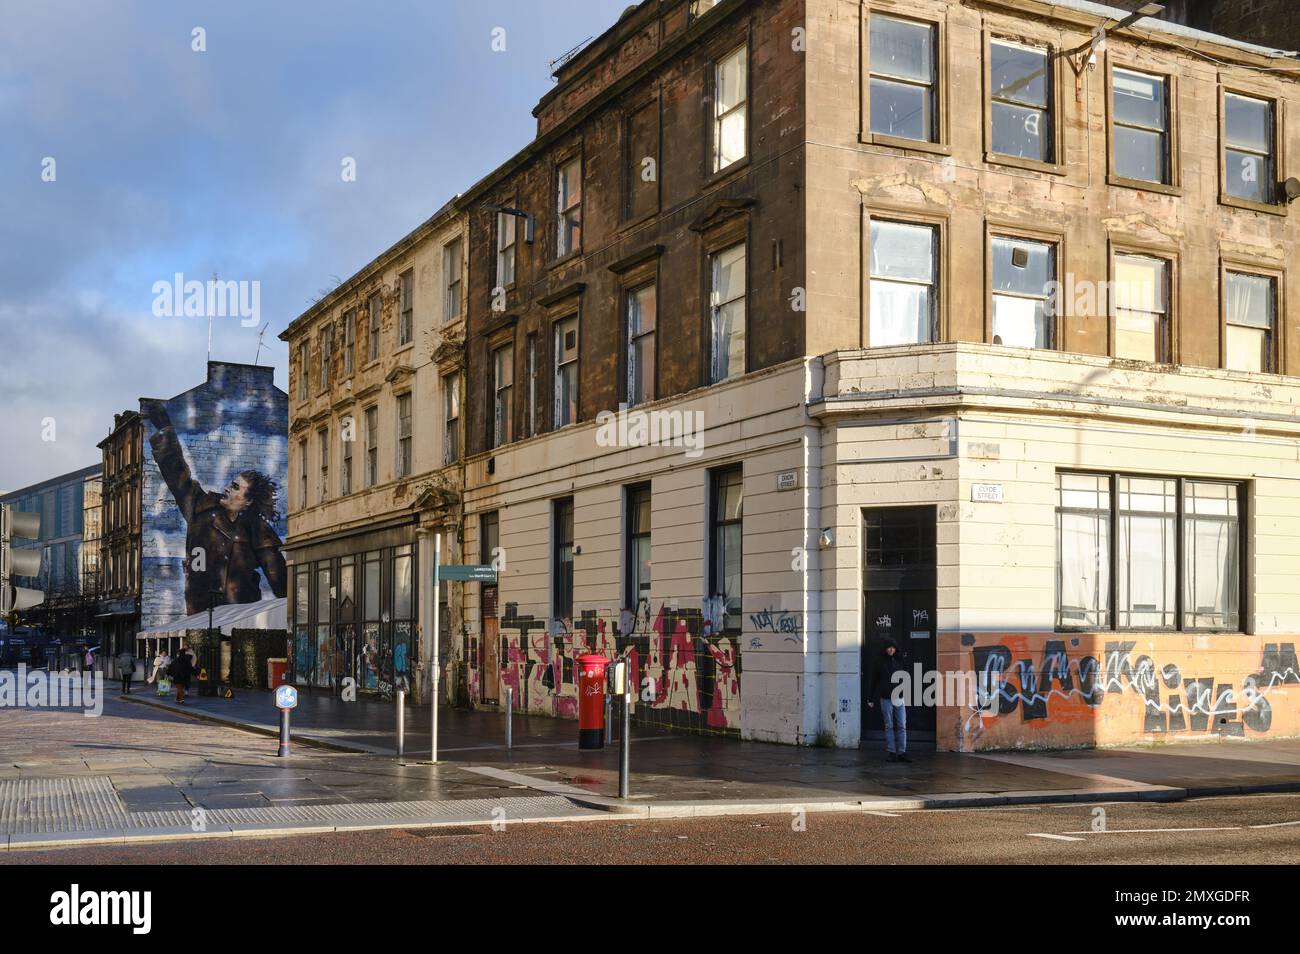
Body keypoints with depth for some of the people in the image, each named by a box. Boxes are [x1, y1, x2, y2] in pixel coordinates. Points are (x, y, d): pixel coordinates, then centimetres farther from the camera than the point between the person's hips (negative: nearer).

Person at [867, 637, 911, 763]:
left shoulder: (900, 661, 7)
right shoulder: (879, 663, 3)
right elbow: (874, 681, 6)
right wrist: (871, 698, 3)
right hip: (886, 698, -1)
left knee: (902, 726, -3)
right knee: (889, 726, 2)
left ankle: (902, 753, -1)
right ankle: (891, 752, 4)